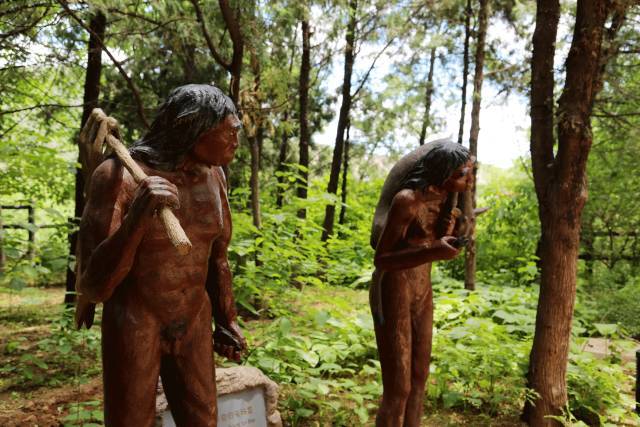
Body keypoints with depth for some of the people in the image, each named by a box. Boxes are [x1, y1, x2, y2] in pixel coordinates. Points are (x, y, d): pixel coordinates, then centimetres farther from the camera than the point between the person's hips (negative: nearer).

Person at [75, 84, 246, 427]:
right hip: (133, 326, -4)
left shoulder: (212, 175, -4)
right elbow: (92, 286, -26)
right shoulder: (118, 176, -22)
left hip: (191, 322, 5)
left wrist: (226, 321, 13)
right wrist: (138, 215, -41)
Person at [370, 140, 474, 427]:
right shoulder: (407, 200, -24)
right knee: (398, 389, -3)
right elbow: (381, 259, -20)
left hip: (422, 292, 8)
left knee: (419, 379, 16)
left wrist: (446, 233, -12)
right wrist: (433, 251, -33)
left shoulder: (446, 198, 1)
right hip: (393, 294, -8)